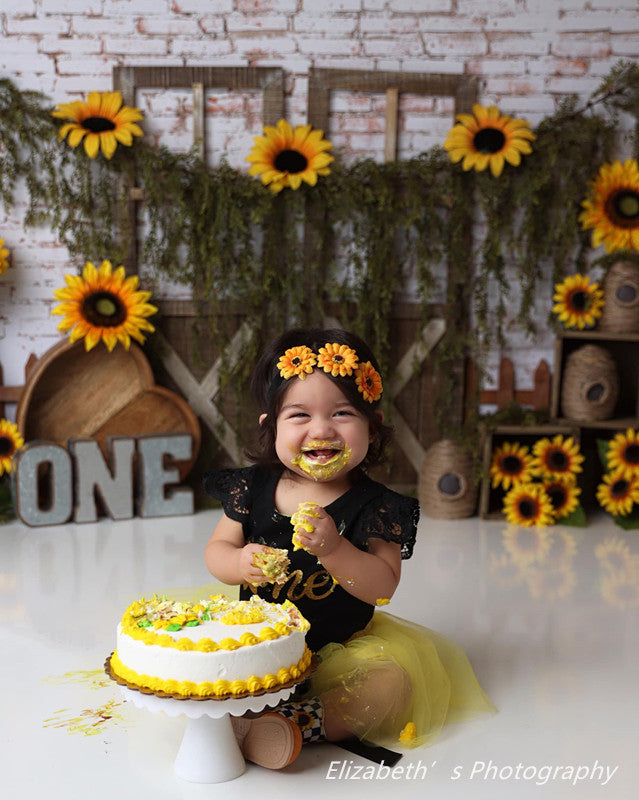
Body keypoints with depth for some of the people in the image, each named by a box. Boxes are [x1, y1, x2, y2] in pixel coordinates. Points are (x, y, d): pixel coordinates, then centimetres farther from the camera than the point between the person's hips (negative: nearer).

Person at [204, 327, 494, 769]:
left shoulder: (376, 506, -13)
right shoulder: (252, 488, -4)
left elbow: (383, 586, -18)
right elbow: (216, 549, 3)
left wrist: (333, 549, -34)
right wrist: (240, 563, -21)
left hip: (343, 647, -2)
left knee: (394, 683, -26)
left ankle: (297, 722, -34)